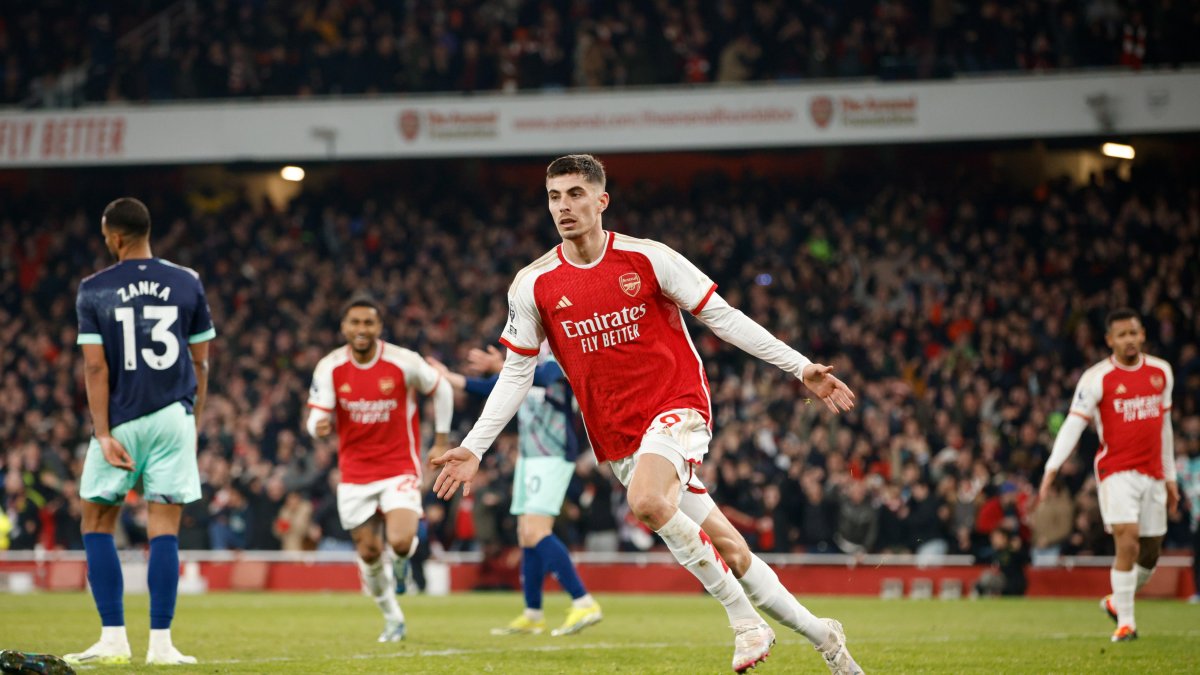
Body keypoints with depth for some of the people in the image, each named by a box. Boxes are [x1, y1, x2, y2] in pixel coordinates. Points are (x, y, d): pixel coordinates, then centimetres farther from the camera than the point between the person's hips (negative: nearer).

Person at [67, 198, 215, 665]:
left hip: (122, 420, -2)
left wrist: (103, 433, -8)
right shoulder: (187, 284, 4)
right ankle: (160, 643, -2)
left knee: (97, 524, 11)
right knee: (164, 529, 1)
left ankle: (113, 639, 5)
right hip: (173, 417, 2)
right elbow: (200, 363, 7)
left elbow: (96, 368, -7)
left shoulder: (94, 291, -3)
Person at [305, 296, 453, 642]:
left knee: (399, 542, -22)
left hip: (399, 468, -2)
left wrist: (441, 441, 6)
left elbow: (441, 390, 4)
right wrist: (319, 426, -33)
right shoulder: (329, 368, -7)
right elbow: (318, 418, -8)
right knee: (369, 554, 6)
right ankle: (393, 619, 29)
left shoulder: (403, 362, -12)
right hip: (355, 474, 2)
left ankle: (401, 558, 17)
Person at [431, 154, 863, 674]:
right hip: (617, 435, 3)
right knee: (727, 548, 1)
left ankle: (743, 616, -18)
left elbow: (722, 317, 0)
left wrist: (801, 368, -4)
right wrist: (472, 448, 1)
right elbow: (517, 373, 8)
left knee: (647, 500, -32)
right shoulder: (534, 285, 1)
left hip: (678, 405, -3)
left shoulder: (648, 259, -5)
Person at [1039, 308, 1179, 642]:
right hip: (1116, 471, -5)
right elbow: (1073, 424, -11)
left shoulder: (1161, 372, 8)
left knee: (1149, 554, 8)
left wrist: (1170, 476, 18)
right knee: (1128, 544, -17)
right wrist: (1052, 467, -21)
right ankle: (1125, 622, -7)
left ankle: (1117, 601, 33)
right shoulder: (1097, 378, -7)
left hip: (1152, 473, 5)